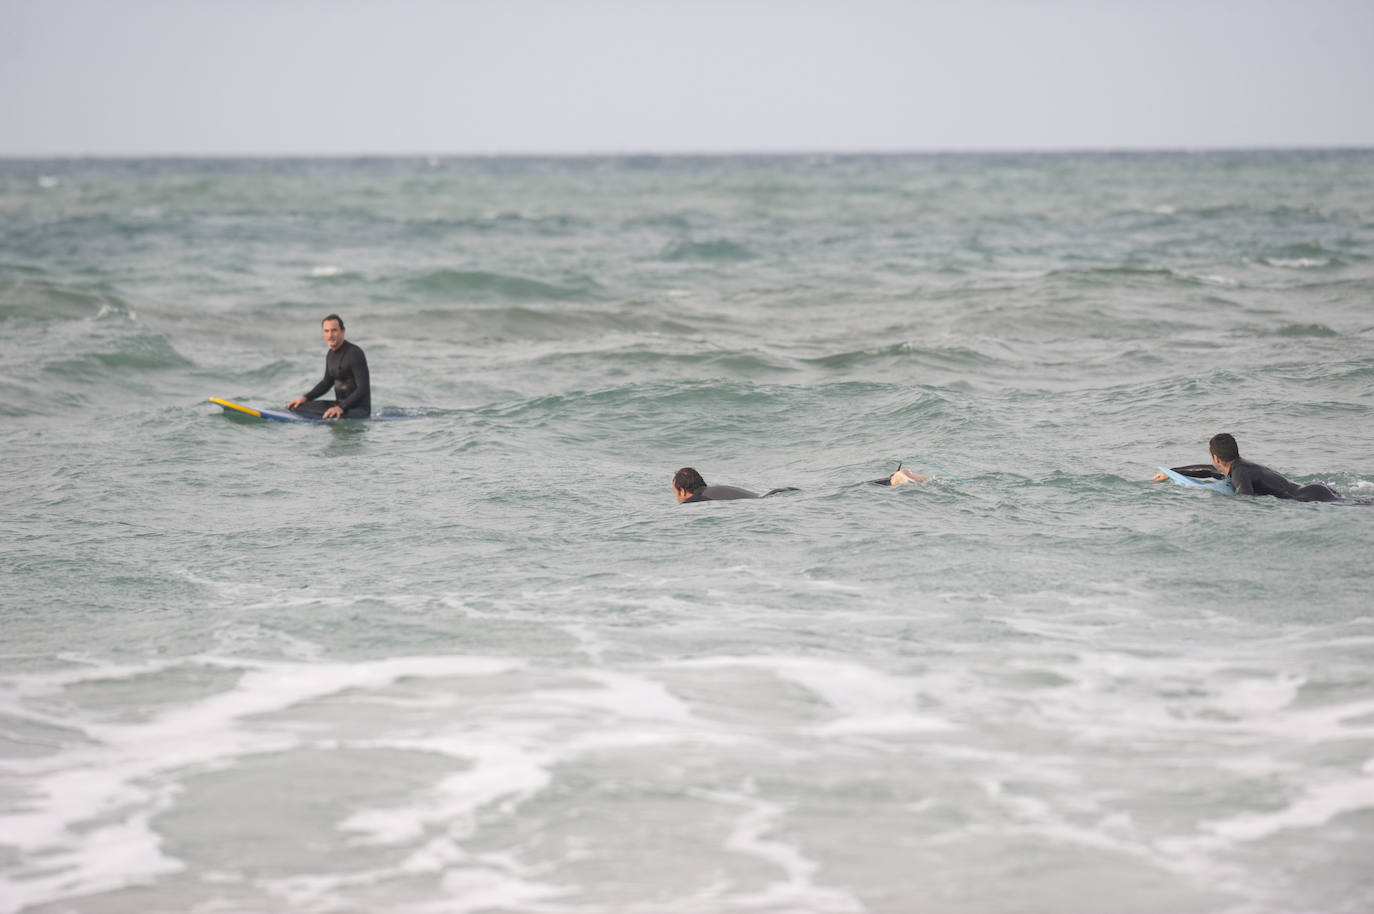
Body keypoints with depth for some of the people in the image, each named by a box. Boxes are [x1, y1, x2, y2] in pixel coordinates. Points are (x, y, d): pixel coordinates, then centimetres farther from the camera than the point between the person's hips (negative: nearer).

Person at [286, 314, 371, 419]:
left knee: (332, 417, -39)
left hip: (360, 409, -9)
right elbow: (327, 383, 25)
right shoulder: (331, 355, 10)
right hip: (341, 404, 9)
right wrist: (305, 398, 12)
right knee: (294, 408, 3)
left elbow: (363, 389, -22)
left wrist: (341, 408, -31)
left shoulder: (355, 353, -17)